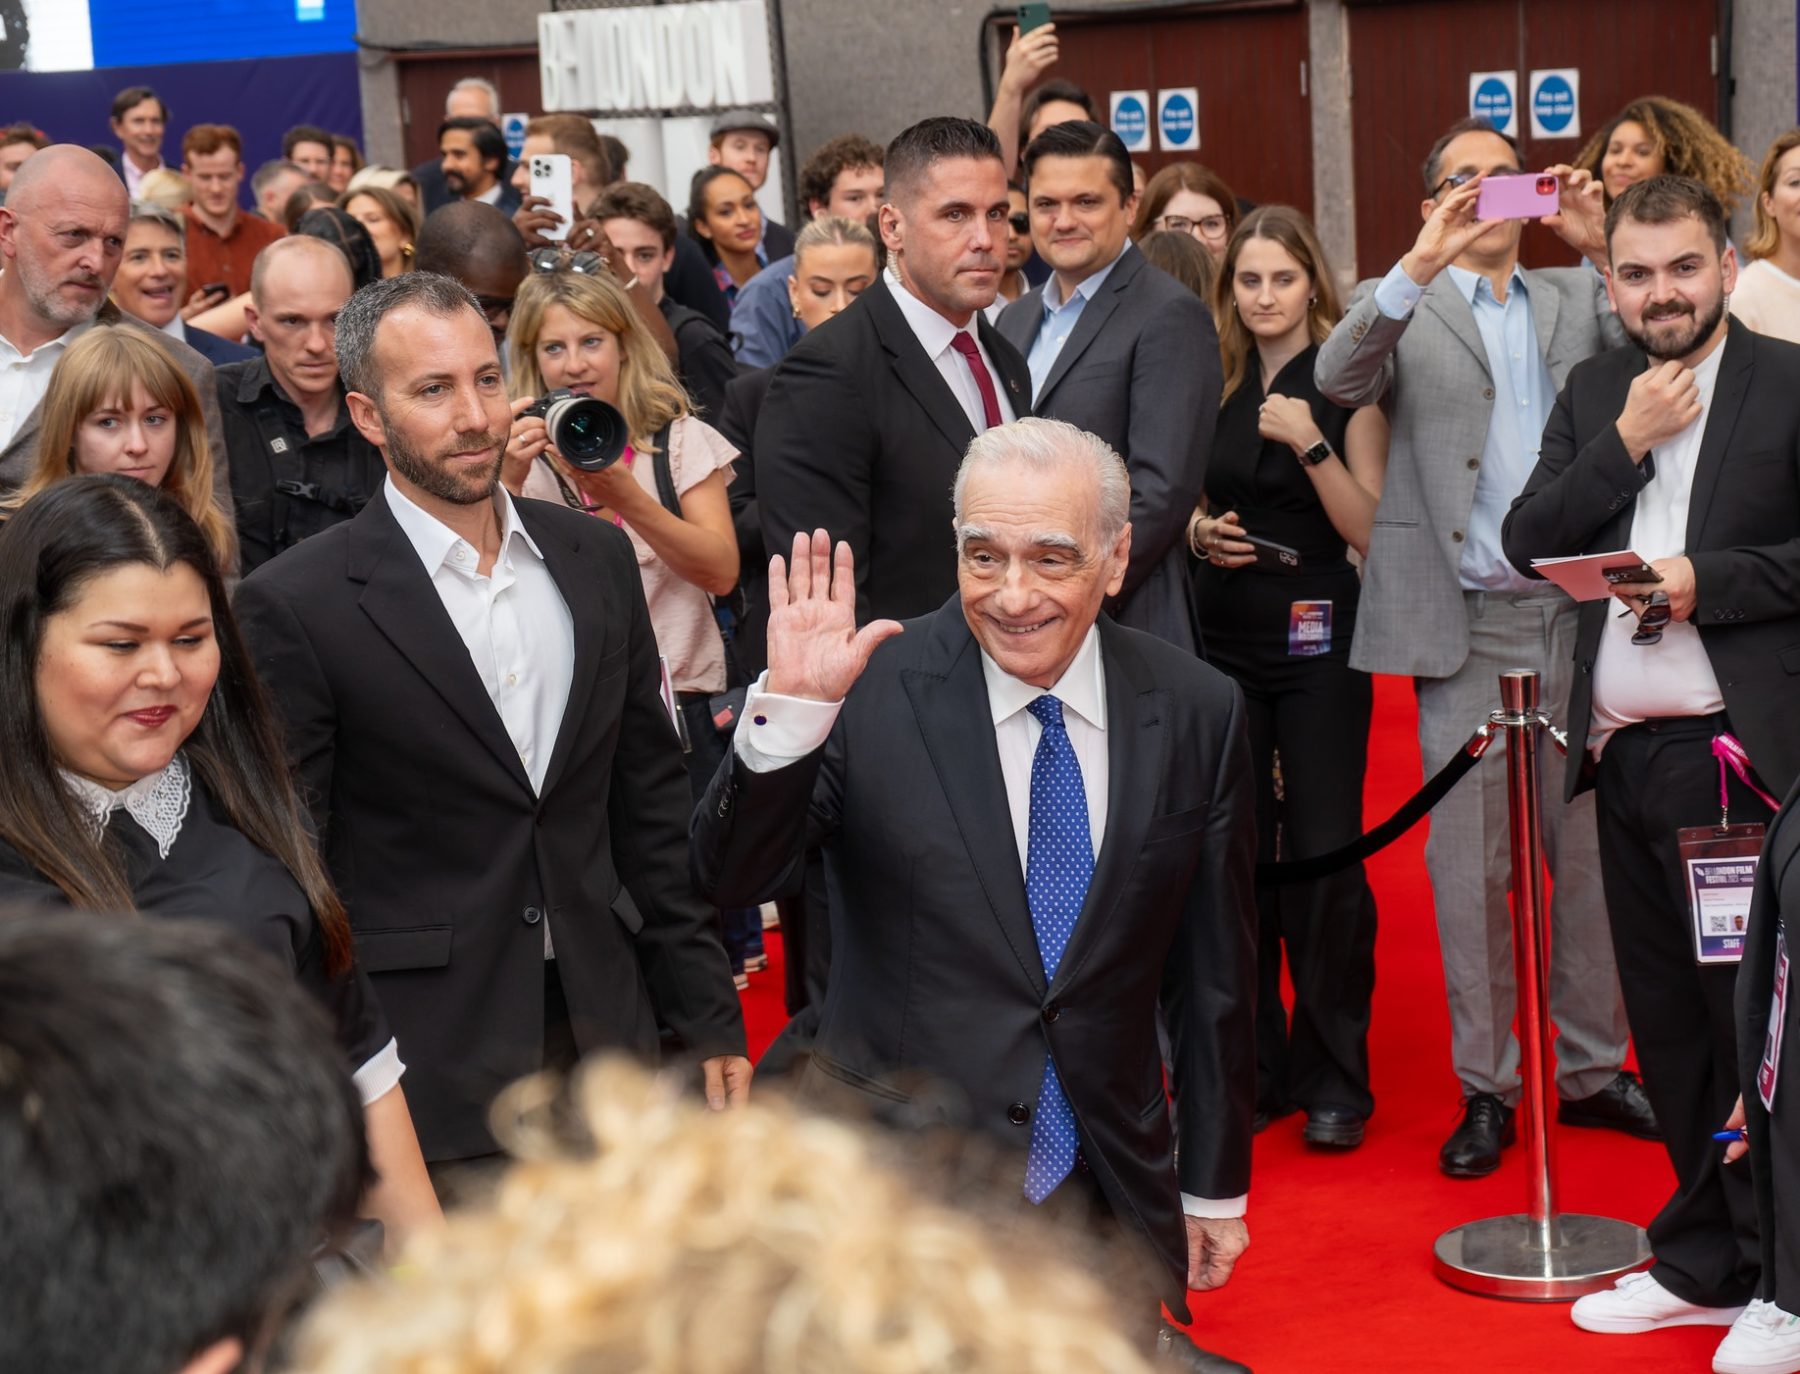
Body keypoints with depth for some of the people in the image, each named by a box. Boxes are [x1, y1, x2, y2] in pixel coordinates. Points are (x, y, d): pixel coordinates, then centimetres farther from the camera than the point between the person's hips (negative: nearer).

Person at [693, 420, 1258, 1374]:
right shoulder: (871, 691, -10)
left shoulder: (1197, 713, -1)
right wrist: (788, 712, -29)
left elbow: (1213, 968, 6)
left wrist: (1215, 1185, 12)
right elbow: (727, 879, -14)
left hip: (1113, 1195, 2)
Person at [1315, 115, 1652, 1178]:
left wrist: (1607, 249, -13)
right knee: (1470, 865, 2)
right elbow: (1339, 380, -14)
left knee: (1592, 850, 8)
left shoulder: (1580, 295, 14)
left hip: (1582, 611, 2)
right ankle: (1487, 1088, 12)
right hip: (1468, 624, -2)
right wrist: (1419, 267, -25)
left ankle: (1594, 1066, 21)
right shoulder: (1402, 307, 7)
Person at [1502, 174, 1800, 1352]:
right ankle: (1703, 1264, 26)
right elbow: (1527, 545, 4)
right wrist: (1625, 443, -5)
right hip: (1624, 750, 6)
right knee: (1668, 1020, 14)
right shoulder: (1594, 392, 13)